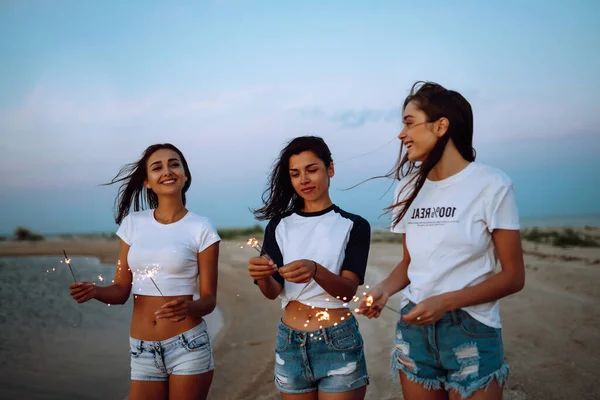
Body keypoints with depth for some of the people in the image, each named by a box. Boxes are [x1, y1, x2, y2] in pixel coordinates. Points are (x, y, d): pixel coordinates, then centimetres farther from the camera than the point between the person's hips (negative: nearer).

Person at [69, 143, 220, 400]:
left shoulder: (201, 228, -5)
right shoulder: (133, 224, 4)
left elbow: (209, 299, -5)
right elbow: (121, 291, 6)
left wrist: (188, 307, -26)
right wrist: (93, 291, -14)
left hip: (188, 346, -3)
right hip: (142, 350, 3)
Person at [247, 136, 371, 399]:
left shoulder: (353, 225, -3)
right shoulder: (279, 226, 4)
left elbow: (348, 290, -13)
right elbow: (273, 292, -4)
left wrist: (315, 271, -33)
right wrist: (262, 275, -28)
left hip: (338, 344, -3)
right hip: (289, 343, 3)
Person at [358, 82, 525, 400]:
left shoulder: (491, 185, -9)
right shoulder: (409, 188, 7)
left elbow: (513, 276, -9)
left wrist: (446, 302, -20)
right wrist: (385, 289, -7)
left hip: (471, 332, -4)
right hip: (414, 328, 5)